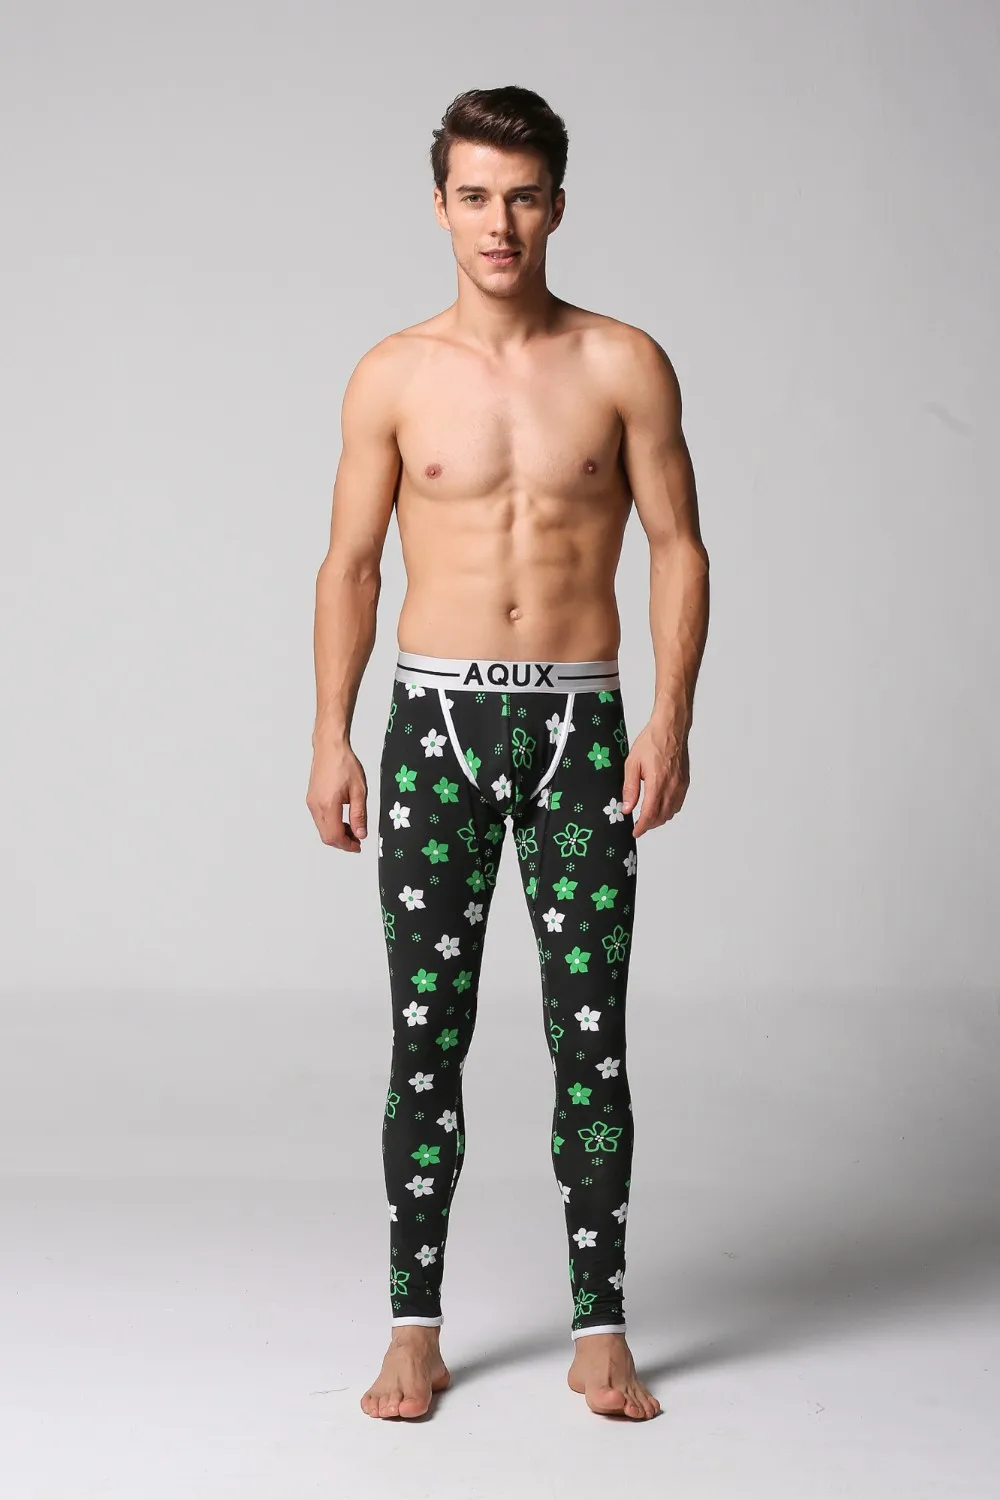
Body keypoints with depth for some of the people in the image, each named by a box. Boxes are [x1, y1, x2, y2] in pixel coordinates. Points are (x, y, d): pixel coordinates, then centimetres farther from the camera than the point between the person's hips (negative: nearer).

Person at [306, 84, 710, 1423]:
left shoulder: (624, 366, 0)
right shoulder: (393, 377, 3)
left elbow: (678, 549, 1)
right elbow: (350, 565, 7)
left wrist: (671, 722, -9)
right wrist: (331, 738, 0)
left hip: (580, 724, 0)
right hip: (437, 721, 1)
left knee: (591, 1038, 2)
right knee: (426, 1037, 3)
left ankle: (601, 1332, 13)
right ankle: (416, 1332, 14)